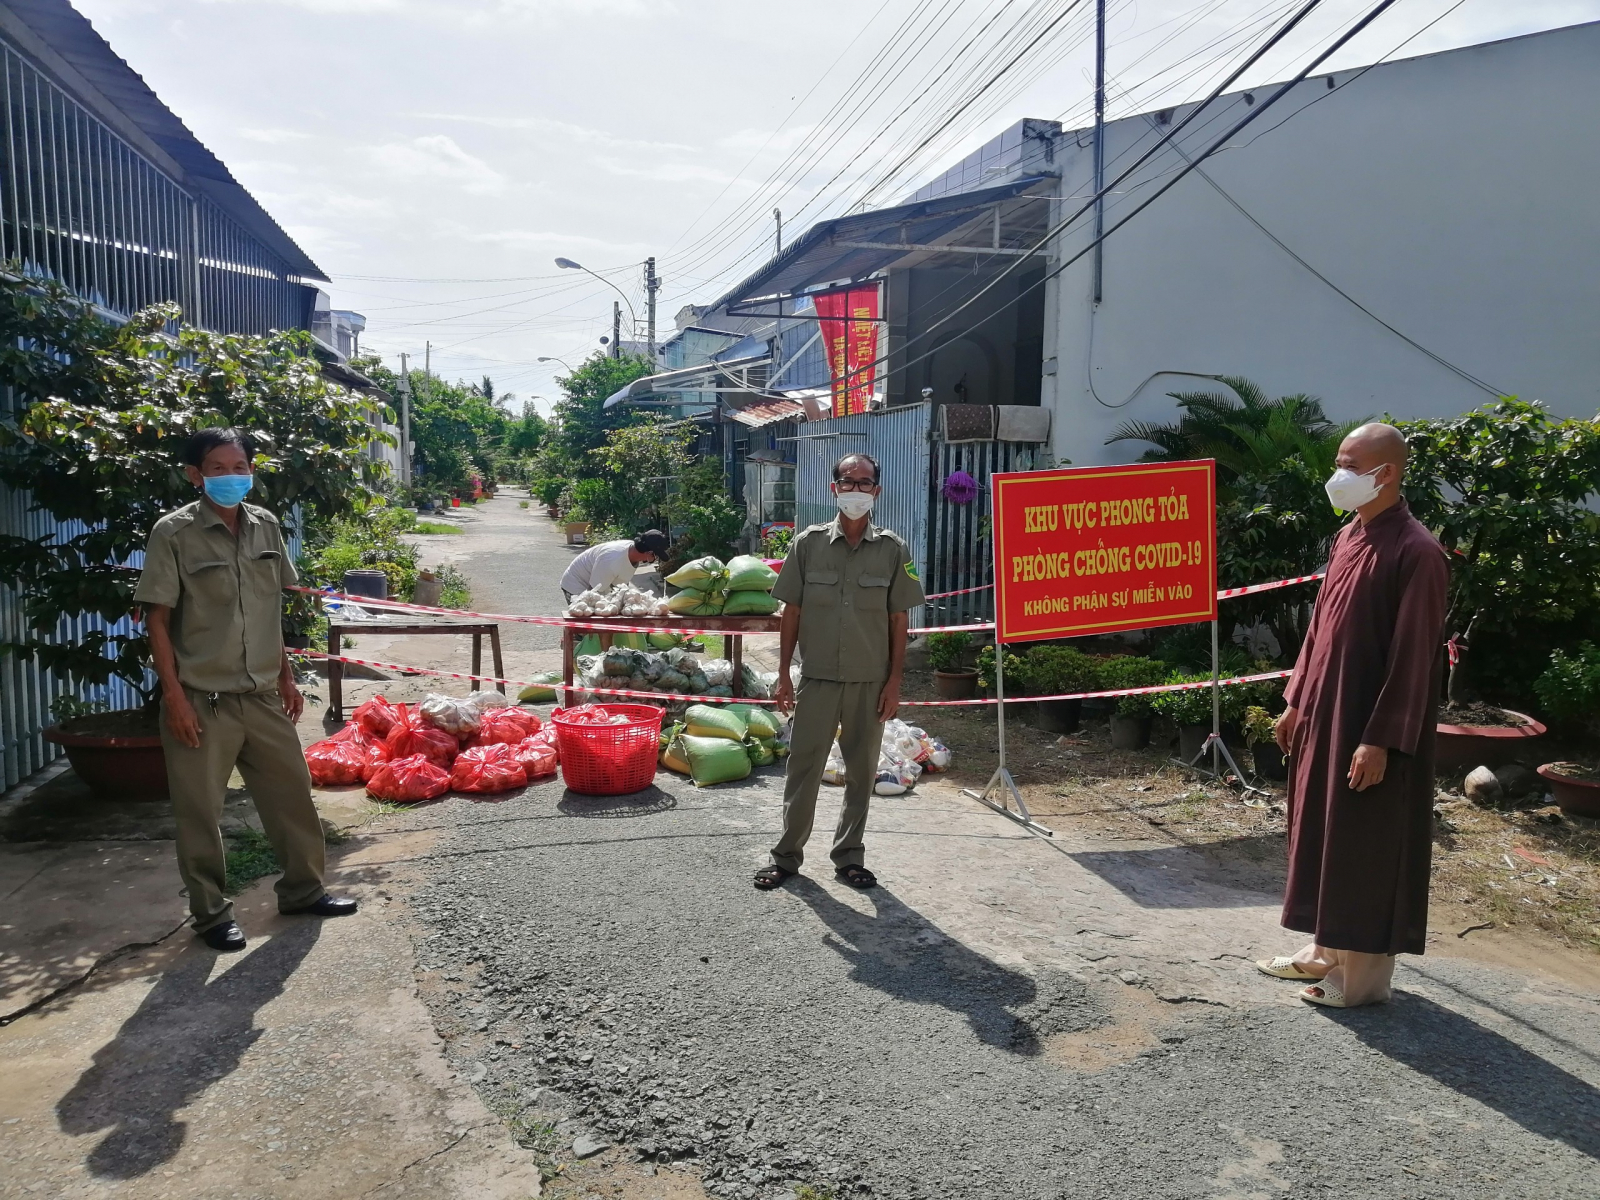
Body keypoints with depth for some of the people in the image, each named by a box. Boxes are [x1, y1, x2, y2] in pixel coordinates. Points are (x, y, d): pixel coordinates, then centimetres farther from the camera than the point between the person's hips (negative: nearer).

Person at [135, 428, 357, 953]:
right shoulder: (173, 533, -10)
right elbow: (157, 619, -9)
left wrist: (285, 675, 13)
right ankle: (211, 912, 22)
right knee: (200, 812, 6)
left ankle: (302, 889, 29)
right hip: (202, 700, -5)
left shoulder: (266, 526, 5)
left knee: (292, 792, 12)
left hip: (262, 695, 5)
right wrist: (174, 696, -13)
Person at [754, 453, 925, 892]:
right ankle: (787, 854, 19)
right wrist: (783, 674, 1)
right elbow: (792, 612, 3)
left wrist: (894, 682, -2)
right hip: (817, 678, -1)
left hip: (870, 682, 1)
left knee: (862, 771, 10)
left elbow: (899, 620, 2)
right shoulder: (808, 543, 0)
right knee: (803, 766, 5)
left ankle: (849, 856, 26)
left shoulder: (893, 550, 0)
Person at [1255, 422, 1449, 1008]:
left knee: (1366, 848, 2)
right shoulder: (1347, 538, 9)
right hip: (1323, 715, 9)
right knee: (1322, 835, 16)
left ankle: (1364, 972, 16)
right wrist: (1296, 701, 15)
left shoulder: (1416, 553, -17)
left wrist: (1381, 739, -20)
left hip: (1369, 727, -9)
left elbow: (1412, 656, -19)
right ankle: (1327, 948, 31)